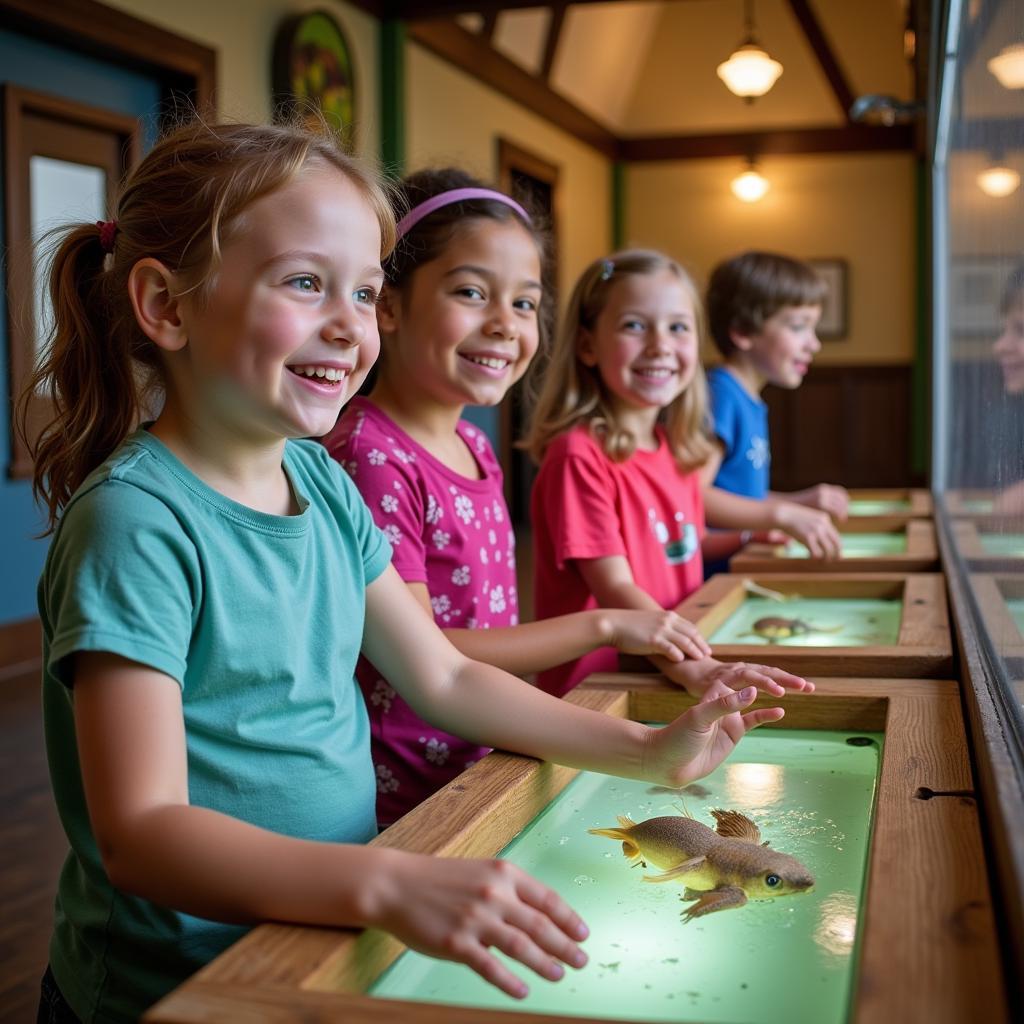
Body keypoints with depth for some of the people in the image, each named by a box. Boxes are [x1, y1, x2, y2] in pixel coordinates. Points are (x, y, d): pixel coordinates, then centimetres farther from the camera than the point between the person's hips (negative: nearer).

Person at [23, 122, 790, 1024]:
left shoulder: (323, 482, 3)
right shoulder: (137, 520, -19)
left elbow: (440, 676, 12)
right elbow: (140, 832, -24)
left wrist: (648, 752, 7)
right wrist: (388, 884, -36)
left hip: (327, 930, 6)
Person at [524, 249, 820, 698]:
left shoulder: (674, 449, 10)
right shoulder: (579, 455, -14)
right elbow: (614, 589, -18)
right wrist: (696, 670, -30)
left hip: (669, 677, 7)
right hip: (591, 692, -7)